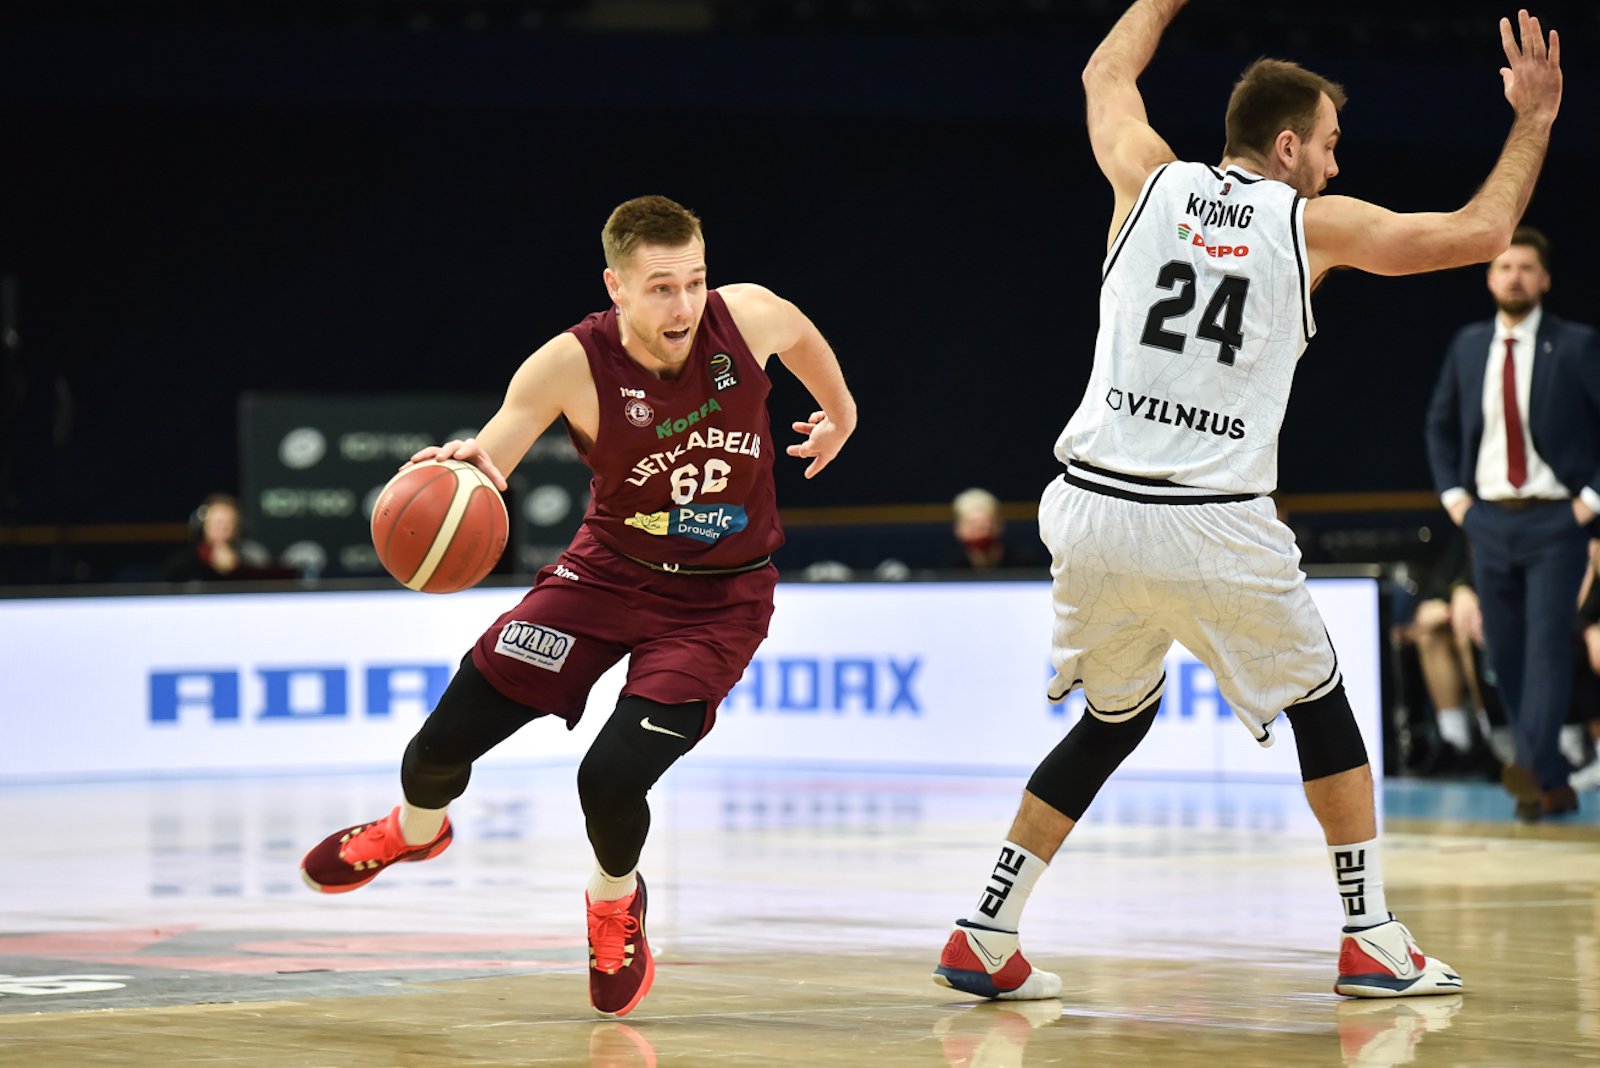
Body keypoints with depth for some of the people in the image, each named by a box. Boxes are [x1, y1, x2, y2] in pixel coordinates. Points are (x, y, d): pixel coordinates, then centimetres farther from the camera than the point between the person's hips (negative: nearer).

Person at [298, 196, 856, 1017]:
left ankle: (615, 904, 20)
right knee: (447, 738, 1)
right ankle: (414, 830, 41)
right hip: (610, 571, 1)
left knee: (612, 776, -17)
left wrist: (840, 411, 25)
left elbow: (802, 335, 7)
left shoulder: (747, 317, -19)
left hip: (720, 595, -1)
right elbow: (482, 464, -23)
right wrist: (461, 466, -47)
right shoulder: (572, 365, -23)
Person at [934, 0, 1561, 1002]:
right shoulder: (1312, 223, 3)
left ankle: (984, 939, 15)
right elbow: (1482, 231, 12)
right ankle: (1374, 942, 18)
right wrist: (1535, 120, 25)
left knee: (1112, 721, 22)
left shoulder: (1152, 182, 10)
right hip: (1215, 530, -3)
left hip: (1096, 509, 4)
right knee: (1323, 706, 18)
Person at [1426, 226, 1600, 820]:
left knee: (1547, 641, -17)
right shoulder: (1468, 346, 9)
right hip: (1488, 520, 5)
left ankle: (1534, 766, -28)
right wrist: (1452, 493, 11)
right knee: (1505, 653, 4)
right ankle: (1552, 787, 12)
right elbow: (1441, 423, 23)